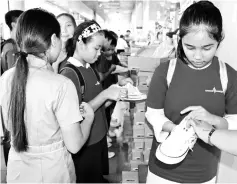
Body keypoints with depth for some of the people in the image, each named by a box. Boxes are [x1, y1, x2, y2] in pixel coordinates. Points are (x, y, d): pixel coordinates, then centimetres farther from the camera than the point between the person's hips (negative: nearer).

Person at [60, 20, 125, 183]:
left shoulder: (90, 69, 6)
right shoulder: (69, 73, -19)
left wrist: (114, 95, -6)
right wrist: (105, 94, -21)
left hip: (99, 138, 8)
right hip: (85, 147, -7)